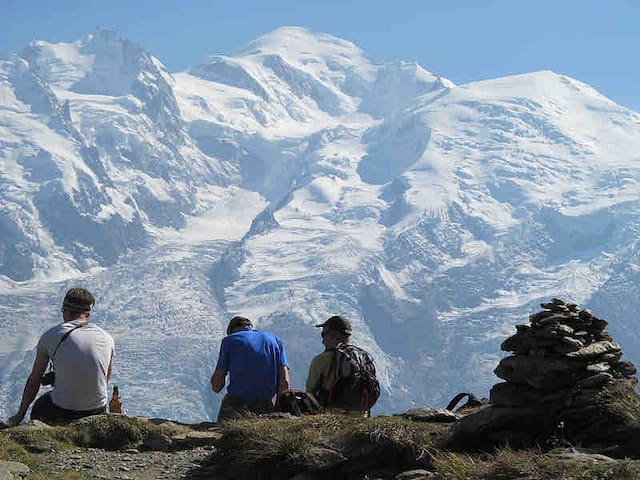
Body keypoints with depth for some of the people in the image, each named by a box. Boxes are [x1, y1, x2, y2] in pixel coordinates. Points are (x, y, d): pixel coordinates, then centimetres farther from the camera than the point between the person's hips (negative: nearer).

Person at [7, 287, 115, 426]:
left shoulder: (50, 336, -5)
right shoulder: (107, 338, 2)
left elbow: (34, 380, 4)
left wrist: (20, 415, 17)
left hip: (63, 412, -3)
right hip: (97, 412, 3)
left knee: (38, 409, 31)